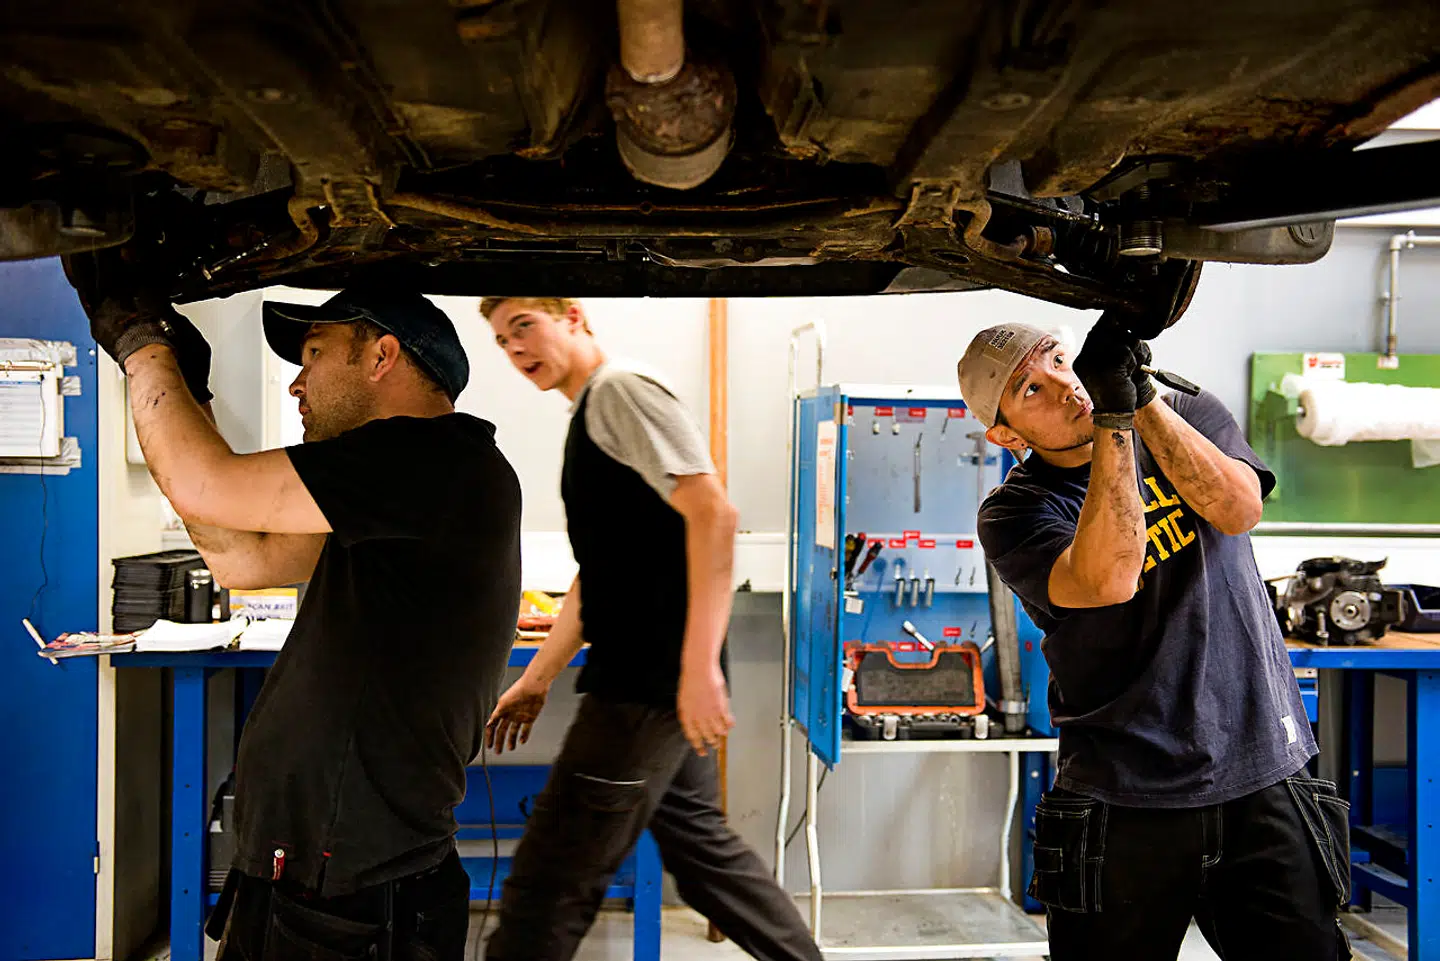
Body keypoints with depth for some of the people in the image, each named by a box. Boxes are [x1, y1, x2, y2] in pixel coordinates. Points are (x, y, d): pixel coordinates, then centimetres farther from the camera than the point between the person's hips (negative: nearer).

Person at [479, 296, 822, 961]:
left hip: (649, 683, -10)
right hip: (648, 683, 10)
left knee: (548, 884, -3)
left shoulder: (621, 393, -9)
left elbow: (712, 512, -21)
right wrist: (536, 680, 24)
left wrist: (699, 663, -26)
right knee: (703, 850, 20)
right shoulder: (587, 421, 21)